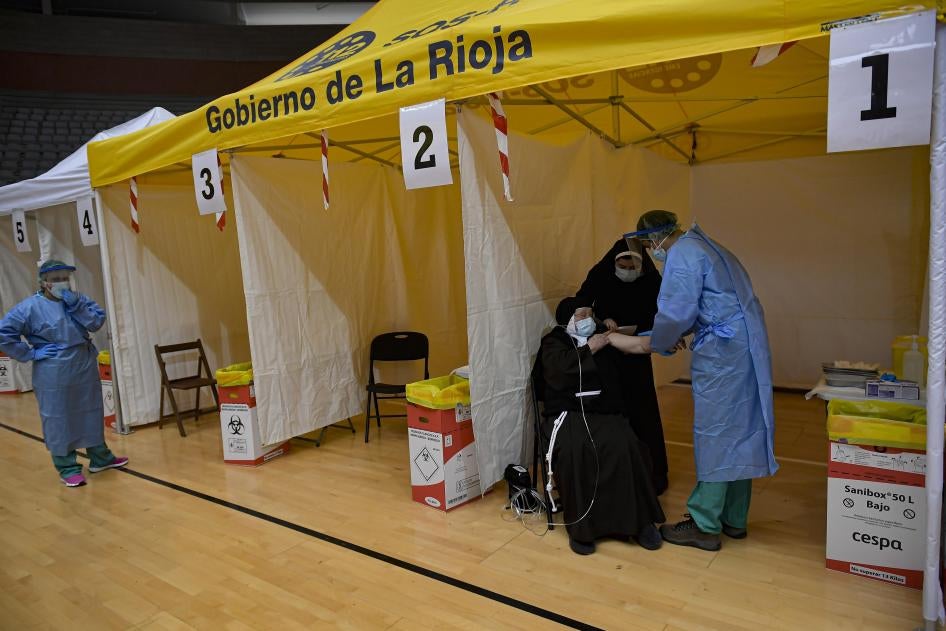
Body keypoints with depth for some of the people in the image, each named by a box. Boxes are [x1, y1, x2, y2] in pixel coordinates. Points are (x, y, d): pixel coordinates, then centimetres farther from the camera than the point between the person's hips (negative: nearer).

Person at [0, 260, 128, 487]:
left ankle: (100, 458, 28)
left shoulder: (78, 299, 5)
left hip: (86, 369, 5)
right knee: (59, 420, 2)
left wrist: (75, 305, -17)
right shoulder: (31, 306, -9)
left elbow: (97, 322, -5)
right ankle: (67, 468, 14)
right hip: (54, 375, -5)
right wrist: (30, 353, -12)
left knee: (91, 414, 14)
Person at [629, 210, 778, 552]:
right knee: (739, 431, 14)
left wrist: (659, 343, 2)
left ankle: (705, 526, 7)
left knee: (715, 435, -3)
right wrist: (672, 336, 17)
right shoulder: (705, 246, 20)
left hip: (722, 351, -10)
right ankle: (733, 518, 26)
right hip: (747, 347, 10)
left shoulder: (682, 254, -10)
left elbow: (676, 311, -16)